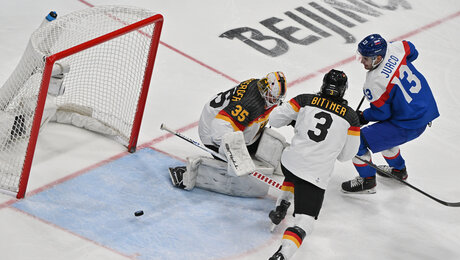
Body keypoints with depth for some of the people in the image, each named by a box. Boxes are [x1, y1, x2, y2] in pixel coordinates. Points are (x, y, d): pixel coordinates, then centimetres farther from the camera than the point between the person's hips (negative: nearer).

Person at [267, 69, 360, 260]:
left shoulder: (305, 101, 1)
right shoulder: (351, 117, 0)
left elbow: (274, 119, 4)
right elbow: (346, 155, 7)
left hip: (289, 162, 3)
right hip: (315, 176, -3)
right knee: (305, 220, -3)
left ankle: (280, 209, 34)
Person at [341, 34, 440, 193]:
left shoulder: (374, 83, -26)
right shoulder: (394, 48, -9)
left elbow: (381, 113, -15)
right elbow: (412, 51, 14)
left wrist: (363, 117, 3)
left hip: (410, 125, -9)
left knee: (359, 140, -5)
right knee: (382, 132, 34)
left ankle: (367, 182, 13)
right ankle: (398, 170, 51)